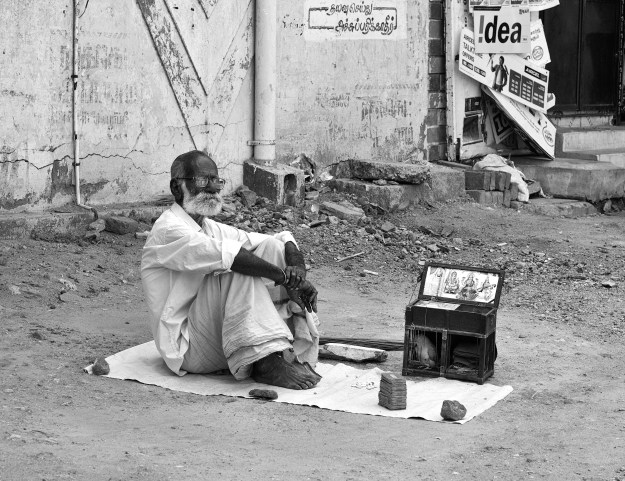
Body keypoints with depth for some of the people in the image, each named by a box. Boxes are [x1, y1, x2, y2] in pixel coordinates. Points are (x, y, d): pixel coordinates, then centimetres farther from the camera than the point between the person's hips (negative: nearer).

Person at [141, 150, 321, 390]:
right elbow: (223, 254, -29)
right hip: (189, 347, -8)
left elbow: (283, 238, 9)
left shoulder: (213, 229, 15)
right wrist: (285, 277, -27)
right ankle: (266, 362, -31)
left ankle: (295, 352, -14)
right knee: (238, 267, -27)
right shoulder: (168, 230, -11)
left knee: (271, 247, -3)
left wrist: (298, 268, -13)